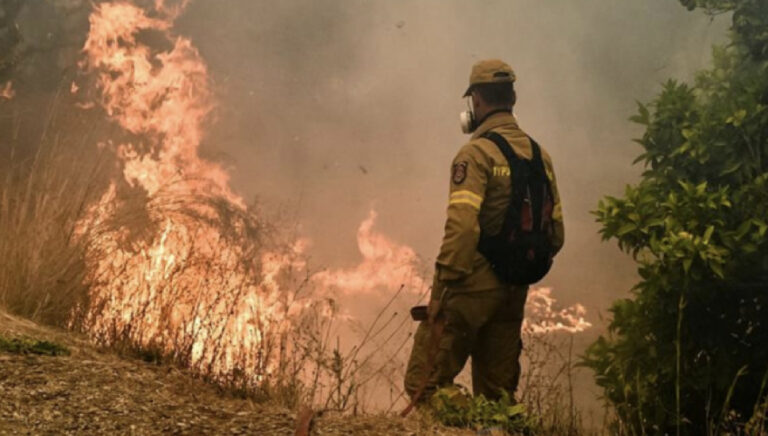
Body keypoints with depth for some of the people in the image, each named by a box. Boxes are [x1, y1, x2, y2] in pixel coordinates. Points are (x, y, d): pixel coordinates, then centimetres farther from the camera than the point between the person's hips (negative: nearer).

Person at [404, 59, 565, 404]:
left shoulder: (476, 153, -11)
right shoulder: (539, 155, 12)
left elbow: (462, 227, -21)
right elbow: (555, 235, 14)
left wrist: (441, 289, -17)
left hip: (473, 287, -7)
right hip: (513, 294, 8)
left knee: (424, 384, -4)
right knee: (497, 393, 14)